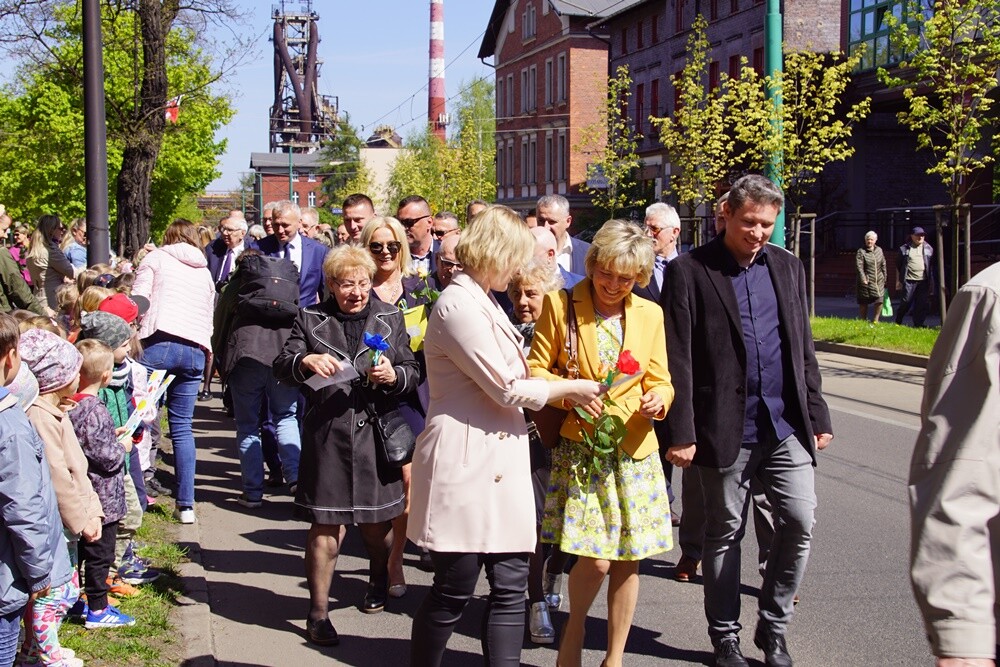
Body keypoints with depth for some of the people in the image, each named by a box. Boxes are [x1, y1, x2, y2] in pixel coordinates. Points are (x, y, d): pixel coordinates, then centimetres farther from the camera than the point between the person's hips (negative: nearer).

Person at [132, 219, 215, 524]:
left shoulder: (156, 258, 11)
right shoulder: (204, 271, 26)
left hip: (159, 342, -4)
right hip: (195, 350, 4)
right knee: (182, 426, 8)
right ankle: (186, 504, 4)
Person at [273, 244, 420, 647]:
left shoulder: (391, 318, 10)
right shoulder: (311, 320, 7)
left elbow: (412, 371, 9)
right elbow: (280, 368, 1)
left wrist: (393, 376, -14)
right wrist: (305, 361, -21)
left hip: (376, 433, 2)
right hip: (327, 436, -1)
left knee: (376, 523, 12)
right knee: (326, 527, -2)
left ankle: (379, 582, 43)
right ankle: (318, 614, 9)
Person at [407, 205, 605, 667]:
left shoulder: (482, 302, 18)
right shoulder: (459, 305, -14)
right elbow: (507, 389, -14)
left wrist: (559, 391, 10)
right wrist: (571, 388, -2)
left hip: (499, 460, 9)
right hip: (465, 462, -9)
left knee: (511, 586, 4)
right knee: (453, 593, 0)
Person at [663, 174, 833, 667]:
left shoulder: (787, 267, 11)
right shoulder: (689, 271, -4)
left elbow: (803, 349, 15)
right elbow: (678, 359, -7)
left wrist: (818, 417, 11)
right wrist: (681, 433, -11)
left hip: (786, 425, 4)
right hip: (726, 429, -4)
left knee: (800, 521, -3)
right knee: (725, 533, 7)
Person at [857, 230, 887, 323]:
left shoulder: (879, 250, 11)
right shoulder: (861, 251, -4)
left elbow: (883, 265, 16)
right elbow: (859, 266, -12)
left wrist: (884, 278, 13)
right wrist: (863, 279, -23)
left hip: (878, 281, 3)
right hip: (866, 281, -3)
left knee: (879, 301, -8)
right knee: (863, 303, 3)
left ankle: (875, 320, 7)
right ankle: (863, 321, 15)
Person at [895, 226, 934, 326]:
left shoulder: (928, 248, 12)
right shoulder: (904, 248, 4)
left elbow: (932, 266, 15)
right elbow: (898, 266, 7)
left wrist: (931, 282, 11)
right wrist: (898, 281, 3)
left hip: (923, 281, 3)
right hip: (909, 280, -3)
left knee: (923, 303, 1)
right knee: (906, 301, -4)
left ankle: (918, 324, 9)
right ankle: (898, 321, 14)